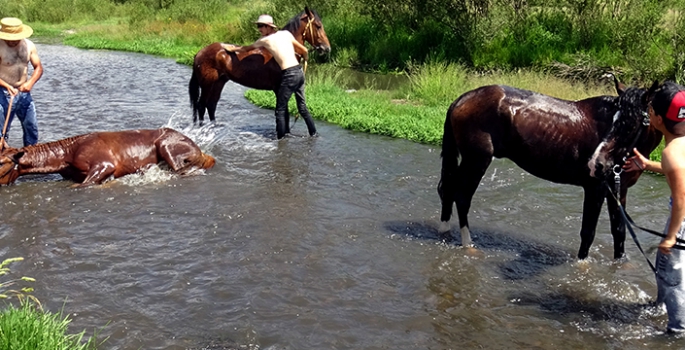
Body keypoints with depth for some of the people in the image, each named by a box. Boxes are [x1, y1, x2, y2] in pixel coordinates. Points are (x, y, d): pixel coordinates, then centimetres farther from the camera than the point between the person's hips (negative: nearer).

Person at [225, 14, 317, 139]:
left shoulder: (265, 40, -2)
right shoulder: (286, 33, 11)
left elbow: (247, 48, 15)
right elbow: (304, 51, 13)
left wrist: (233, 48, 31)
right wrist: (305, 59, 35)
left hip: (289, 75, -7)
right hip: (299, 71, 7)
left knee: (280, 109, 3)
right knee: (302, 106, 18)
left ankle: (280, 138, 5)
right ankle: (313, 132, 24)